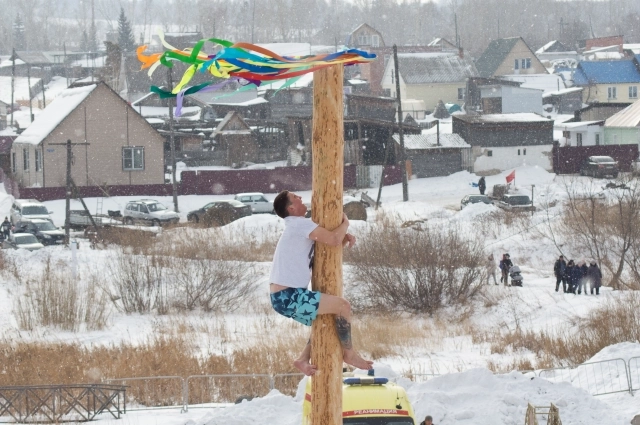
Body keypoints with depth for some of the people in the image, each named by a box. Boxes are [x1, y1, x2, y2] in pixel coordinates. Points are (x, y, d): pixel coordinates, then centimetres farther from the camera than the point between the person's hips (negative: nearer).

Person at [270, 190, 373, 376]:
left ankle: (303, 359, 17)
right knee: (343, 306, -9)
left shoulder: (299, 228, 19)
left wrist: (346, 237, 4)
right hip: (289, 297, -10)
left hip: (284, 298, 10)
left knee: (327, 318, 24)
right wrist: (345, 223, 0)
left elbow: (331, 242, 27)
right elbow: (334, 239, -20)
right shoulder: (300, 224, -12)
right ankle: (349, 353, 6)